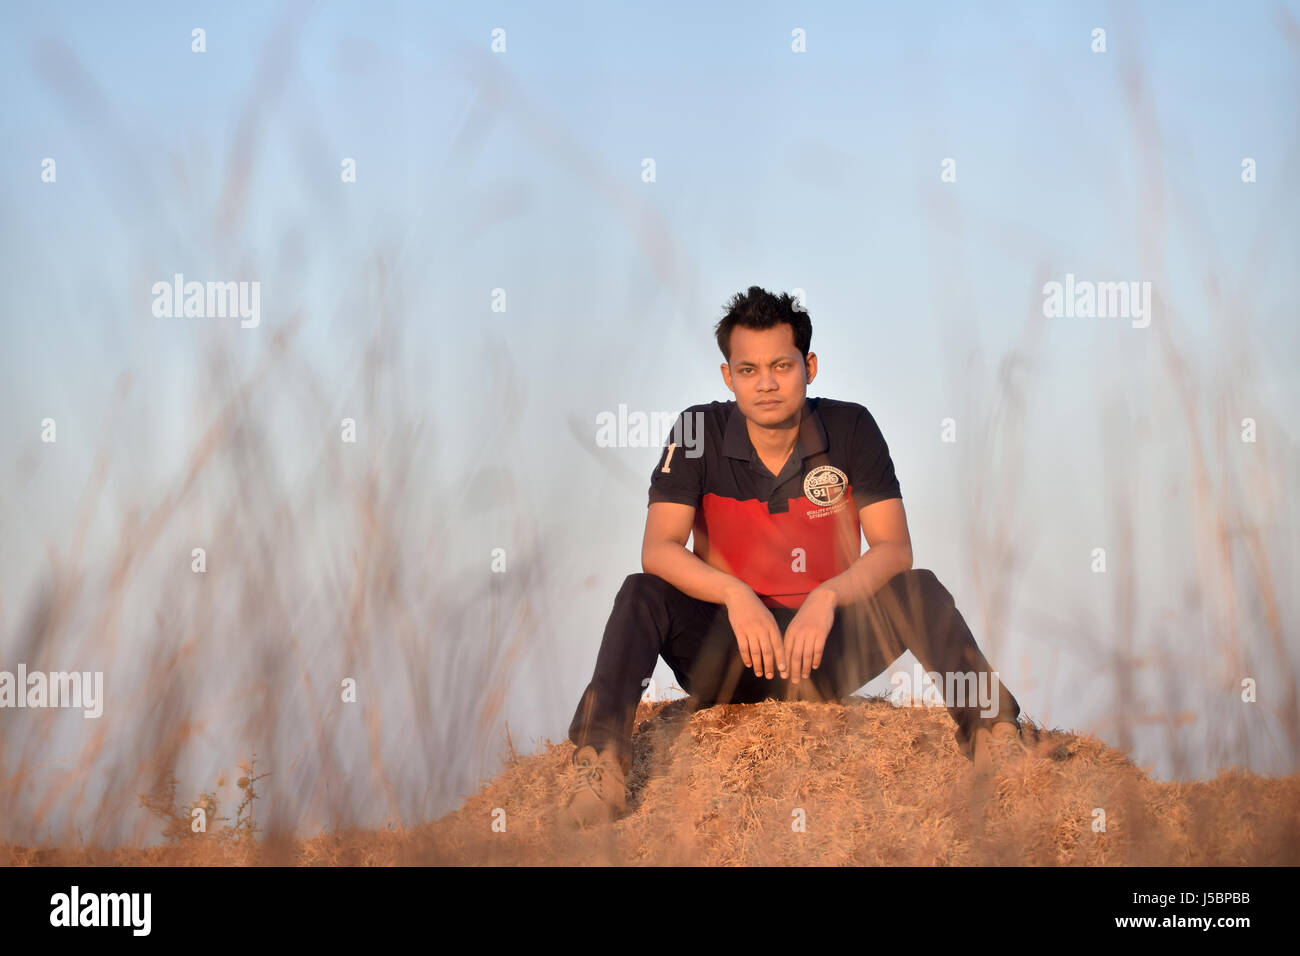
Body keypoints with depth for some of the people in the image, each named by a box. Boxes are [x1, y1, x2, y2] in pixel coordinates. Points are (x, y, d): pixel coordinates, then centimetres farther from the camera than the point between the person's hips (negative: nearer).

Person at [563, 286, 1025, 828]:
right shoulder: (699, 433, -8)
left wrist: (828, 598, -32)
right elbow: (658, 550, -17)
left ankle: (991, 734, -35)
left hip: (825, 649, 0)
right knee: (641, 596, -27)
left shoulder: (851, 429, -7)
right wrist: (735, 595, -34)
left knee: (920, 590, -24)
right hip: (728, 654, 0)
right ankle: (600, 770, -39)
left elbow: (894, 549, -13)